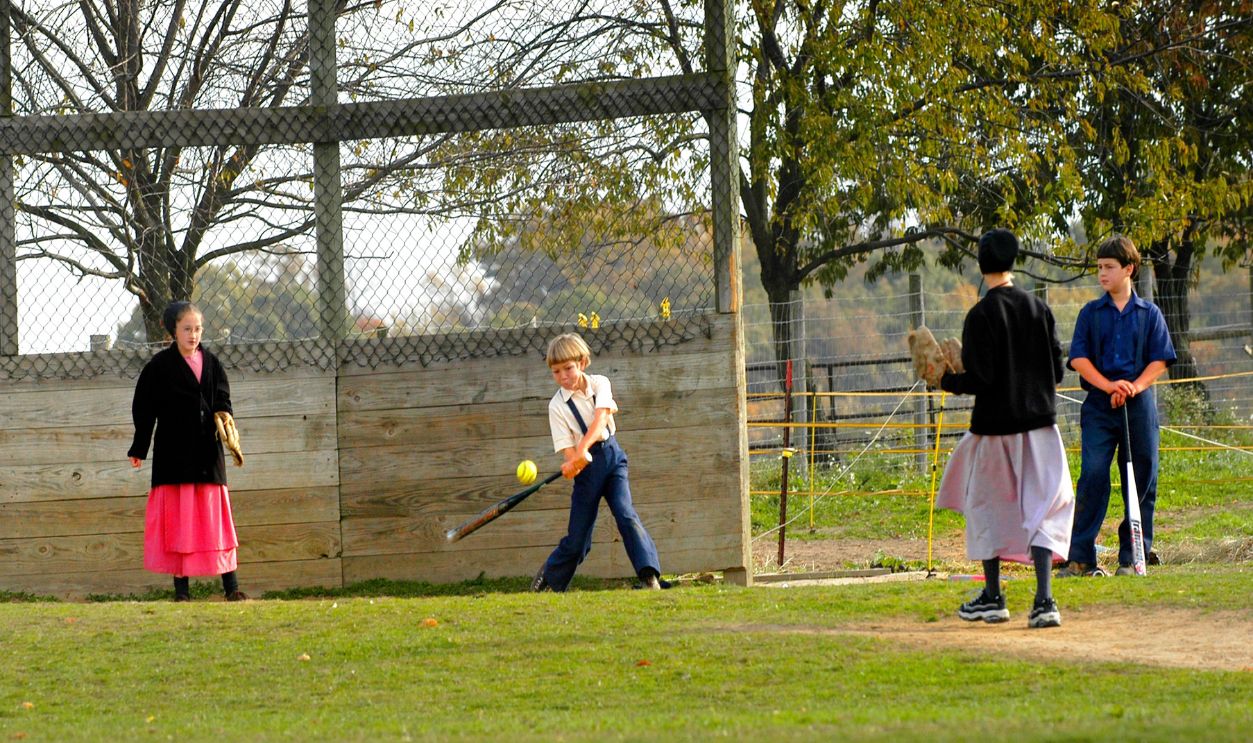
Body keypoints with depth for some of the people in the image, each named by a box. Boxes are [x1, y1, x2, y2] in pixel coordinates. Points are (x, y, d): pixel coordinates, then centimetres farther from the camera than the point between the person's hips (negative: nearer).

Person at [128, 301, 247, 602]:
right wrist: (139, 450, -2)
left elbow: (222, 401, 10)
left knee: (216, 520, 2)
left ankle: (231, 586, 2)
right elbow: (144, 408, 1)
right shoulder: (159, 366, 0)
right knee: (178, 521, -1)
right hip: (173, 453, -3)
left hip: (207, 453, 3)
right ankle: (181, 587, 3)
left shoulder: (211, 363, 10)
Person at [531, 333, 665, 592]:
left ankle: (650, 576, -24)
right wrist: (573, 462, -36)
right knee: (577, 538, 2)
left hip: (611, 456, 1)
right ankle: (549, 579, 27)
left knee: (626, 514, -19)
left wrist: (583, 448, -35)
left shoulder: (599, 384, -2)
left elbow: (600, 419, -19)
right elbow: (567, 448, -12)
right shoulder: (557, 406, -6)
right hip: (586, 465, -1)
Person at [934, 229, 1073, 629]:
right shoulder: (1039, 309, 2)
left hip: (995, 425, -4)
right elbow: (1057, 369, 6)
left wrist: (946, 380, 1)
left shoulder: (982, 315, -13)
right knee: (1041, 509, 2)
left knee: (987, 506, 12)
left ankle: (993, 598, 18)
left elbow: (979, 379, -17)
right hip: (1039, 423, 4)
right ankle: (1044, 600, -12)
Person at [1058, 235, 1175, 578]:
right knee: (1093, 475, -11)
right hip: (1098, 406, -1)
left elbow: (1160, 360, 5)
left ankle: (1132, 556, 9)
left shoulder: (1149, 314, 9)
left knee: (1141, 479, 2)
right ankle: (1080, 558, -11)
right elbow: (1079, 359, 1)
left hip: (1139, 406, 1)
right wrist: (1109, 386, -14)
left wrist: (1135, 386, -13)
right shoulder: (1091, 313, 9)